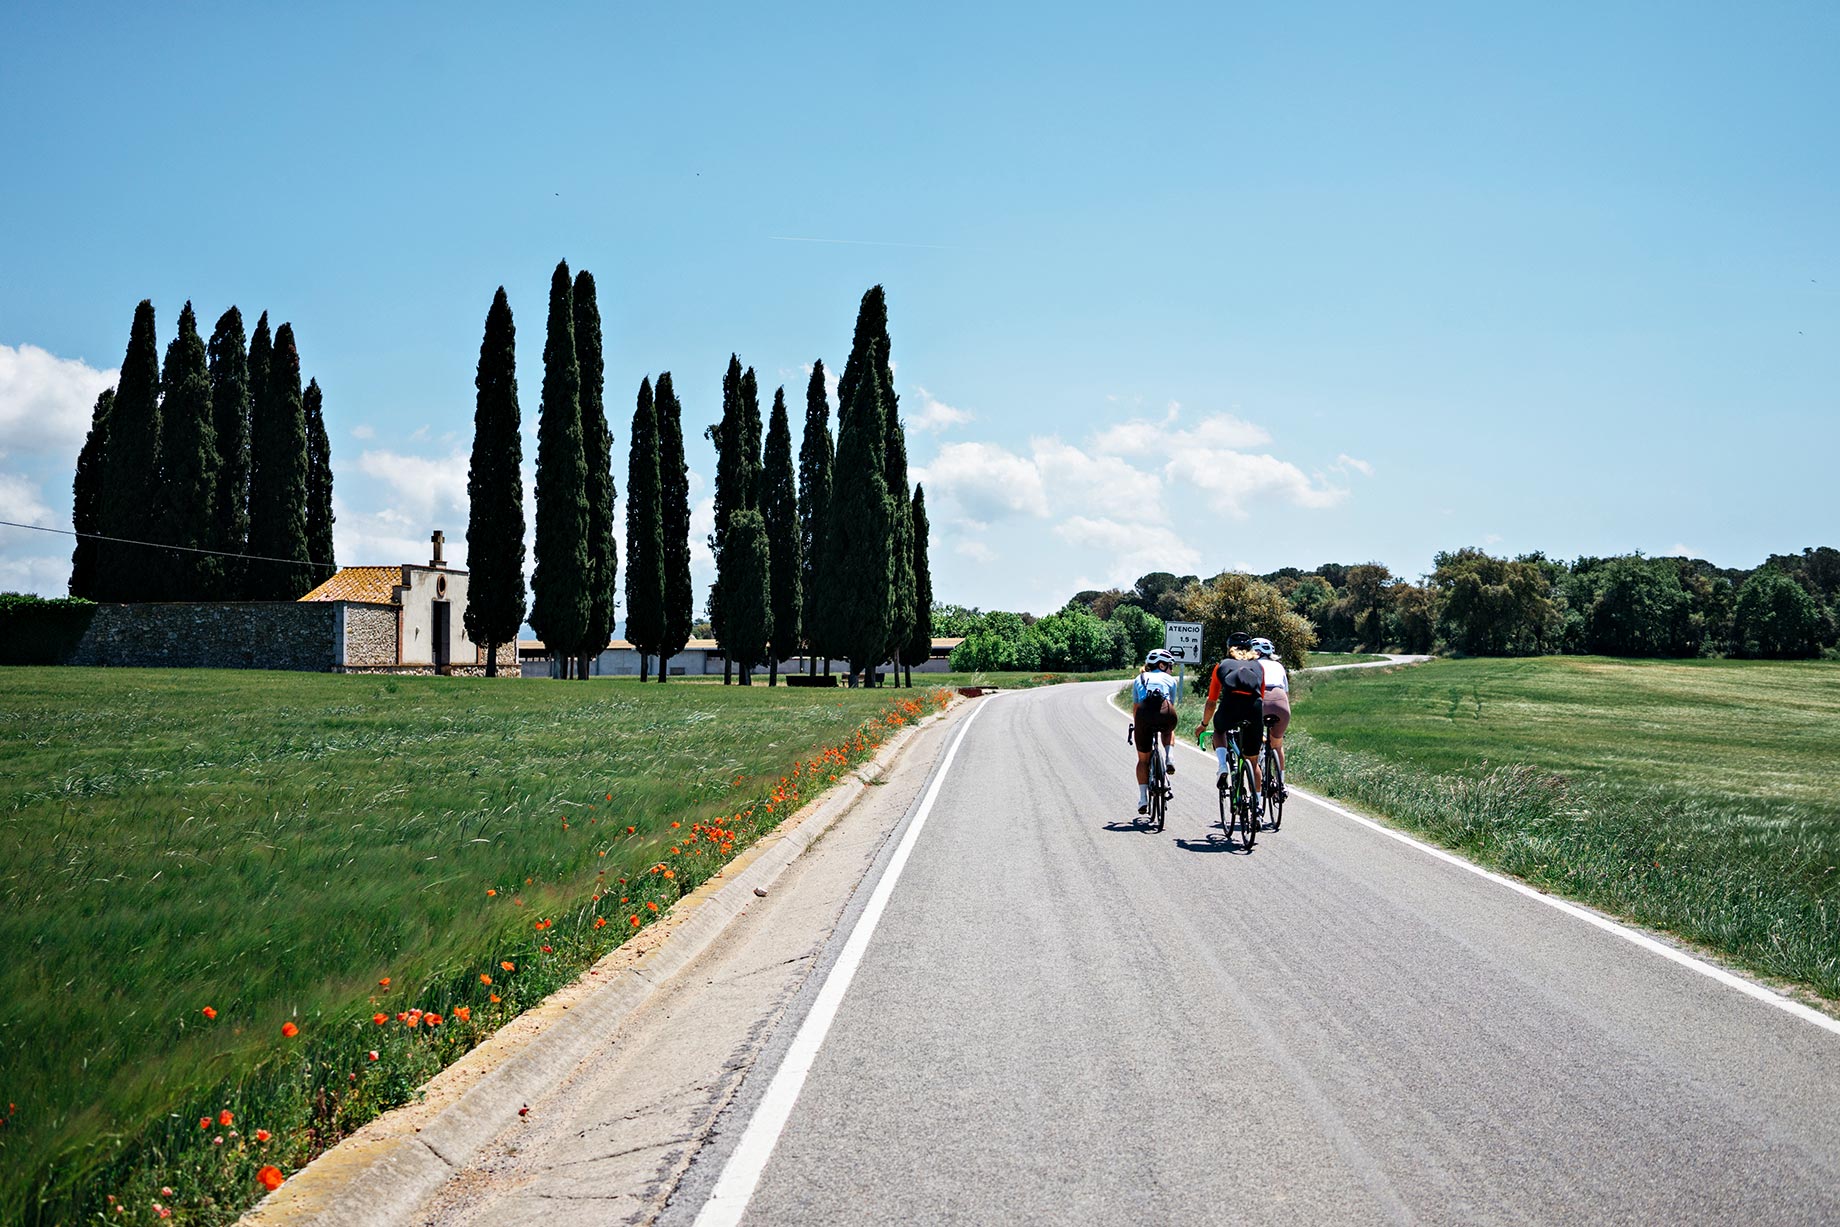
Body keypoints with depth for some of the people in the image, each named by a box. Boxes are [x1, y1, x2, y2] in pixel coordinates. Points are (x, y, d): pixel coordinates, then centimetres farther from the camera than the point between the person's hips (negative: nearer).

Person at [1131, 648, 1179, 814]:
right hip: (1165, 713, -1)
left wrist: (1135, 726, 50)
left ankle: (1143, 799, 7)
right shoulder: (1170, 680, 27)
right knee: (1168, 731, 39)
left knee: (1143, 760, 17)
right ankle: (1169, 759, 13)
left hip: (1144, 713, 1)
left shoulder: (1139, 679, 31)